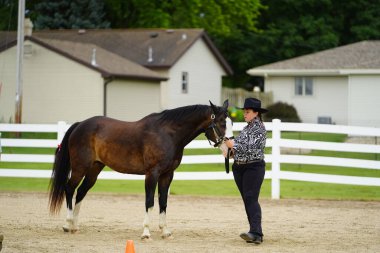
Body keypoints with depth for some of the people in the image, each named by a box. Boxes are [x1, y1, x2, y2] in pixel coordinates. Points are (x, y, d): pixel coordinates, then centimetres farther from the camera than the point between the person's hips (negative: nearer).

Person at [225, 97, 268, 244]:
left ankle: (256, 233, -25)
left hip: (253, 167, -9)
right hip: (239, 167, 9)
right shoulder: (247, 128, 16)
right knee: (247, 200, 7)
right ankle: (255, 234, 10)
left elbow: (251, 148, -20)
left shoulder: (259, 128, -10)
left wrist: (233, 145, -11)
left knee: (251, 199, -18)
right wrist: (231, 146, 3)